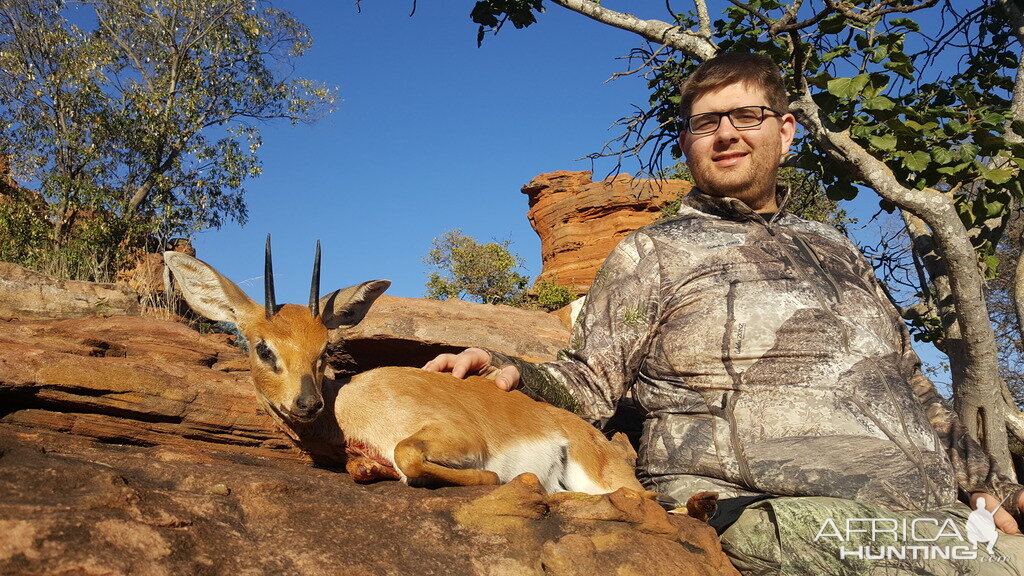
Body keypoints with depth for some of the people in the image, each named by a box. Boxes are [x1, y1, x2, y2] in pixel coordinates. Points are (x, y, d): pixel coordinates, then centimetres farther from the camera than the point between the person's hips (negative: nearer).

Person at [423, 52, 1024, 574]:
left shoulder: (836, 249, 23)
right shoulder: (653, 252, 8)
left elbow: (913, 390, 28)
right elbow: (592, 383, 1)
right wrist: (515, 373, -19)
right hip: (769, 508, -6)